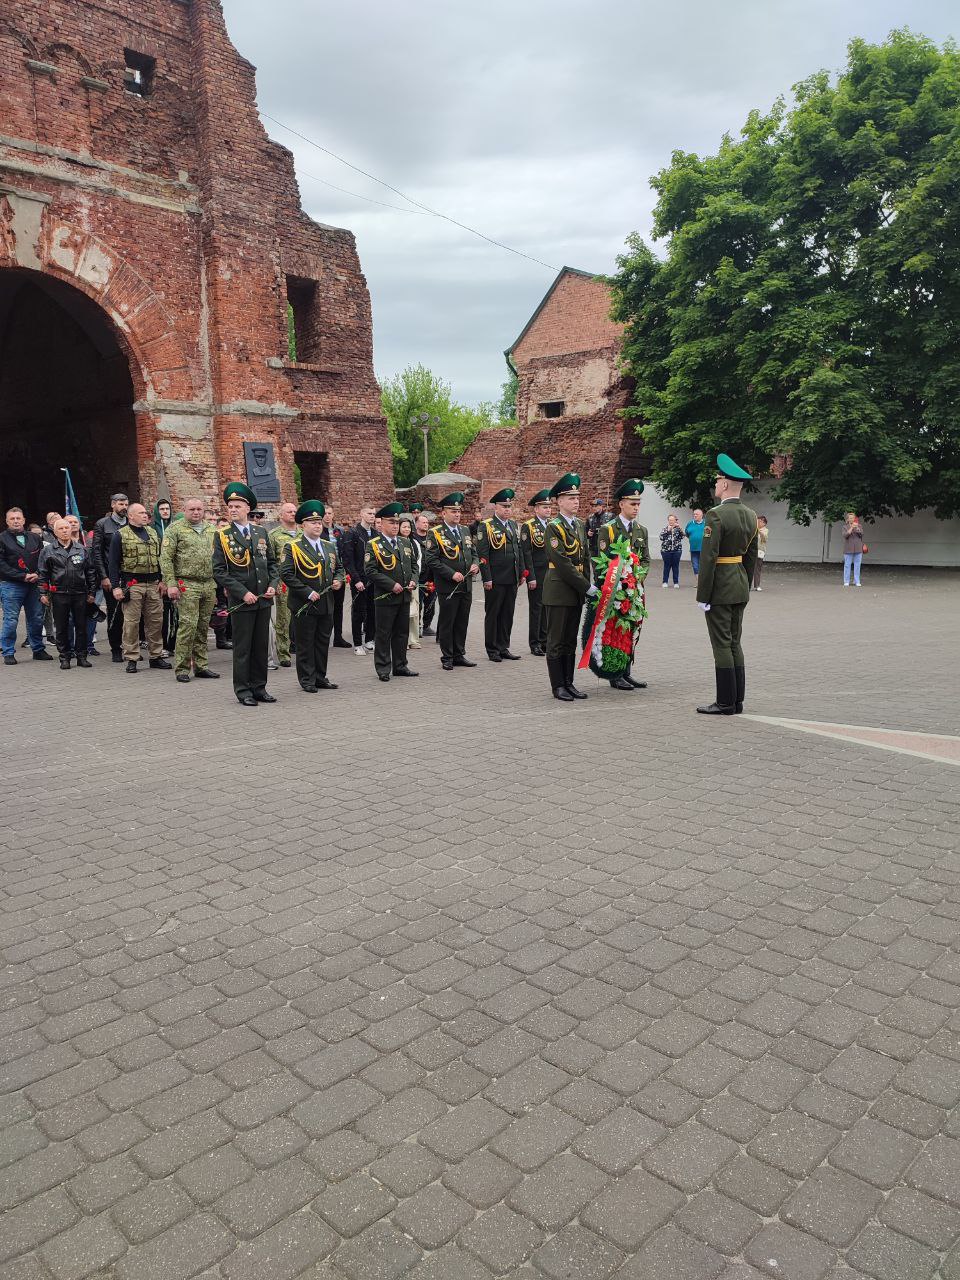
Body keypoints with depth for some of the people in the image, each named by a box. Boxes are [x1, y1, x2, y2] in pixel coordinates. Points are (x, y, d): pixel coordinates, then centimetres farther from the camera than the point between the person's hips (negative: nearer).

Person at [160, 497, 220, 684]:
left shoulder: (211, 530, 15)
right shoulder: (175, 529, -1)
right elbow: (165, 558, -5)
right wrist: (170, 584, -13)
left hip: (209, 585, 5)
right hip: (187, 585, -5)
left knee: (203, 627, 9)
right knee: (188, 625, -9)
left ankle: (201, 666, 16)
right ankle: (182, 668, 0)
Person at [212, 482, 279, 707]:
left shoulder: (261, 533, 9)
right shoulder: (222, 537, -4)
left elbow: (272, 563, 15)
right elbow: (219, 572, -8)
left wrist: (273, 585, -2)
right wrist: (243, 593, -15)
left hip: (264, 600, 4)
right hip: (240, 602, -4)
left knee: (261, 646, 10)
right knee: (242, 647, 1)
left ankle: (259, 687, 21)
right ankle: (243, 691, 11)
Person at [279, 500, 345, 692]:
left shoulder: (330, 546, 13)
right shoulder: (291, 547, -7)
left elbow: (339, 567, 24)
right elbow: (286, 574, -14)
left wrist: (339, 580, 1)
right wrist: (307, 592, -18)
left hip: (327, 604, 6)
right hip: (304, 604, -6)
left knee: (323, 642, 12)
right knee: (305, 644, 2)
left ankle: (320, 677, 22)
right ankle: (307, 680, 11)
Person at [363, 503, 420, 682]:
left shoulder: (405, 543, 13)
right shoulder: (373, 545, -7)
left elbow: (413, 565, 19)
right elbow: (370, 571, -15)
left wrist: (413, 581, 0)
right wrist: (392, 585, -18)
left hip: (405, 596, 6)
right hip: (385, 598, -6)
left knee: (402, 633, 12)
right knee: (383, 634, 1)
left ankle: (400, 666, 23)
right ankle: (383, 669, 10)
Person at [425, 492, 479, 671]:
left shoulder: (465, 532, 13)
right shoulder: (436, 533, -7)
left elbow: (474, 552, 22)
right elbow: (432, 560, -13)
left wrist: (475, 565, 0)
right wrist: (452, 574, -18)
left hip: (466, 586, 6)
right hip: (447, 587, -6)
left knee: (462, 622, 12)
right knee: (446, 623, 3)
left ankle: (459, 655, 23)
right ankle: (447, 658, 12)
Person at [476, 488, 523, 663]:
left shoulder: (513, 525, 15)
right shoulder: (485, 526, -6)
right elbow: (482, 554, -11)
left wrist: (521, 573, 14)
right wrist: (487, 578, -15)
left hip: (512, 579, 6)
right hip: (495, 580, -6)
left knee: (508, 614, 10)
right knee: (492, 614, 4)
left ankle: (503, 648, 20)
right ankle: (492, 650, 13)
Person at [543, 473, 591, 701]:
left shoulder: (580, 525, 13)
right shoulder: (554, 527, -11)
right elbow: (563, 564, -17)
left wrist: (586, 585, 5)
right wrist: (587, 587, -15)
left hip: (576, 593, 7)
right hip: (558, 592, -7)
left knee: (570, 640, 12)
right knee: (556, 641, 1)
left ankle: (569, 683, 19)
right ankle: (558, 686, 8)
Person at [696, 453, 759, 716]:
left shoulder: (716, 515, -16)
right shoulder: (751, 515, 10)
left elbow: (708, 558, -18)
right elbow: (752, 557, 14)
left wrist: (703, 596, -15)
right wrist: (745, 586, 21)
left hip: (719, 588, -8)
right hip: (740, 587, 8)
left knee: (722, 645, -3)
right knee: (734, 643, 14)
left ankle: (726, 702, 3)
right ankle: (737, 699, 18)